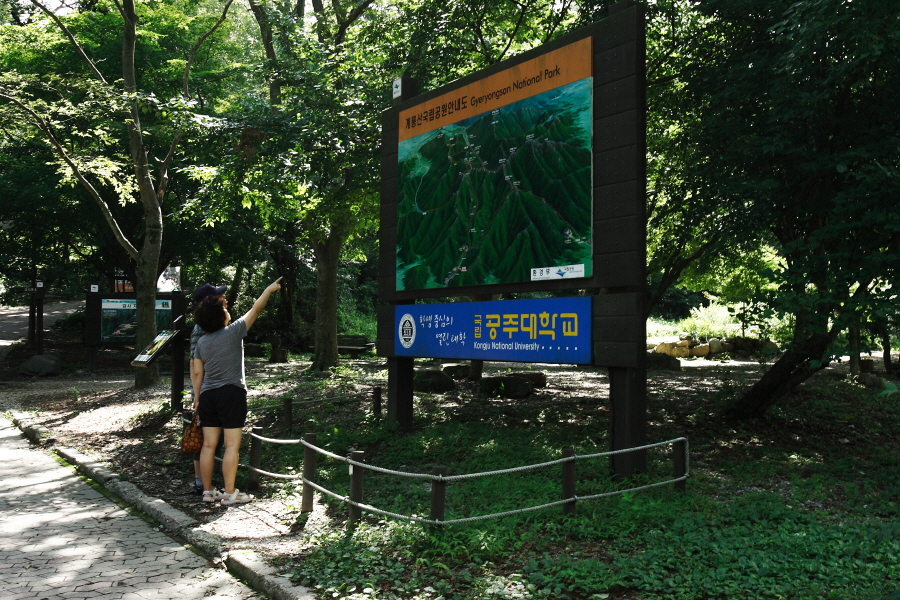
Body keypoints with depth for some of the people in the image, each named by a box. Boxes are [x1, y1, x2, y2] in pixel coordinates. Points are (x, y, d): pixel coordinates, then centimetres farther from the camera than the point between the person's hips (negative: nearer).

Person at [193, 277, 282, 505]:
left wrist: (197, 398, 17)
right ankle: (230, 494, 1)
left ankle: (207, 491, 17)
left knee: (208, 445, 9)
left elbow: (197, 373, 8)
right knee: (232, 445, -2)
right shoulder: (233, 332, -9)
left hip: (208, 395, 6)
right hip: (231, 394, -6)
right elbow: (256, 309, -1)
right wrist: (269, 289, 11)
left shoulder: (202, 342, 6)